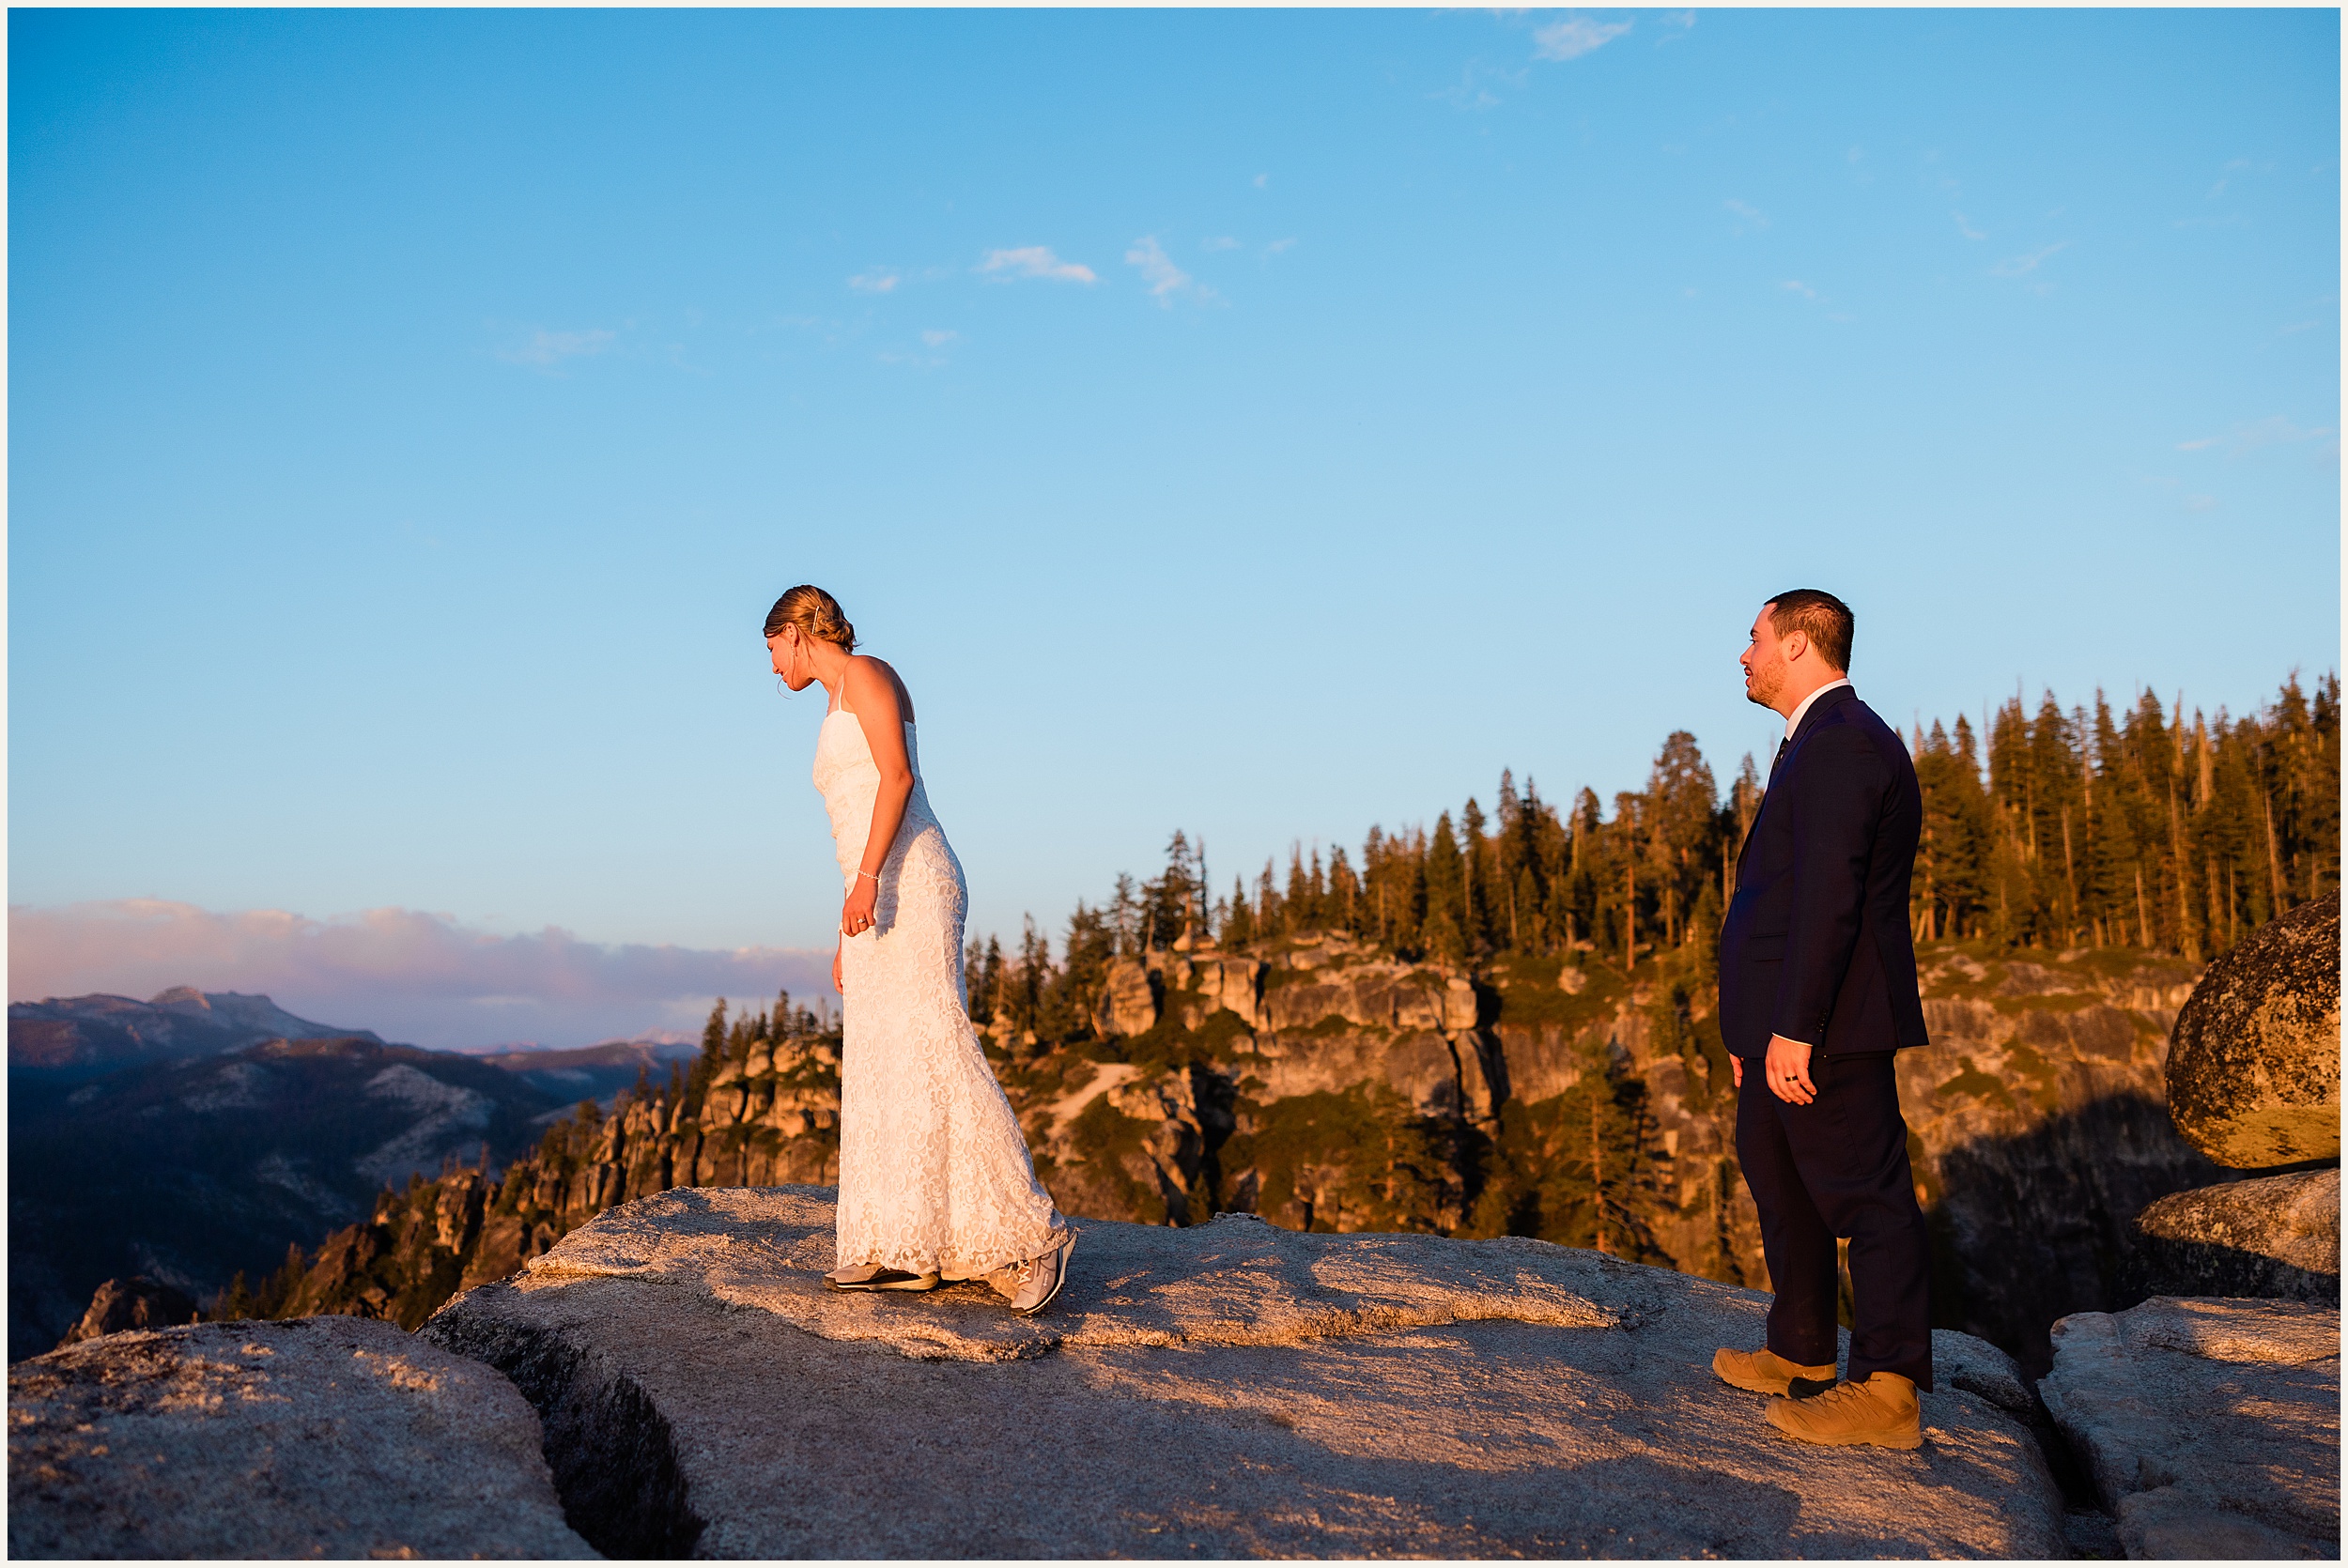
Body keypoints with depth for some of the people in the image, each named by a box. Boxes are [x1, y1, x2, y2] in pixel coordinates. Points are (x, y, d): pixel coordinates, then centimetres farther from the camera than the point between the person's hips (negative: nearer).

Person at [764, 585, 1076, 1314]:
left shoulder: (865, 673, 0)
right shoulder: (844, 714, 27)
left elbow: (899, 775, -14)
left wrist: (865, 878, -24)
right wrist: (848, 937, 26)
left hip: (911, 888, -10)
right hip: (883, 903, 10)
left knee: (931, 1056, -16)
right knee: (879, 1071, 3)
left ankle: (1029, 1233, -16)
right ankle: (908, 1251, 1)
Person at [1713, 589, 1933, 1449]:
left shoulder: (1840, 742, -16)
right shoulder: (1826, 740, 18)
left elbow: (1829, 895, -23)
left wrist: (1794, 1029, -25)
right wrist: (1759, 1022, 21)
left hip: (1825, 1023, -11)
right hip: (1788, 1021, 11)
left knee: (1864, 1192, -4)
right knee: (1774, 1174, 20)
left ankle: (1887, 1390, 3)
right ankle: (1802, 1354, 32)